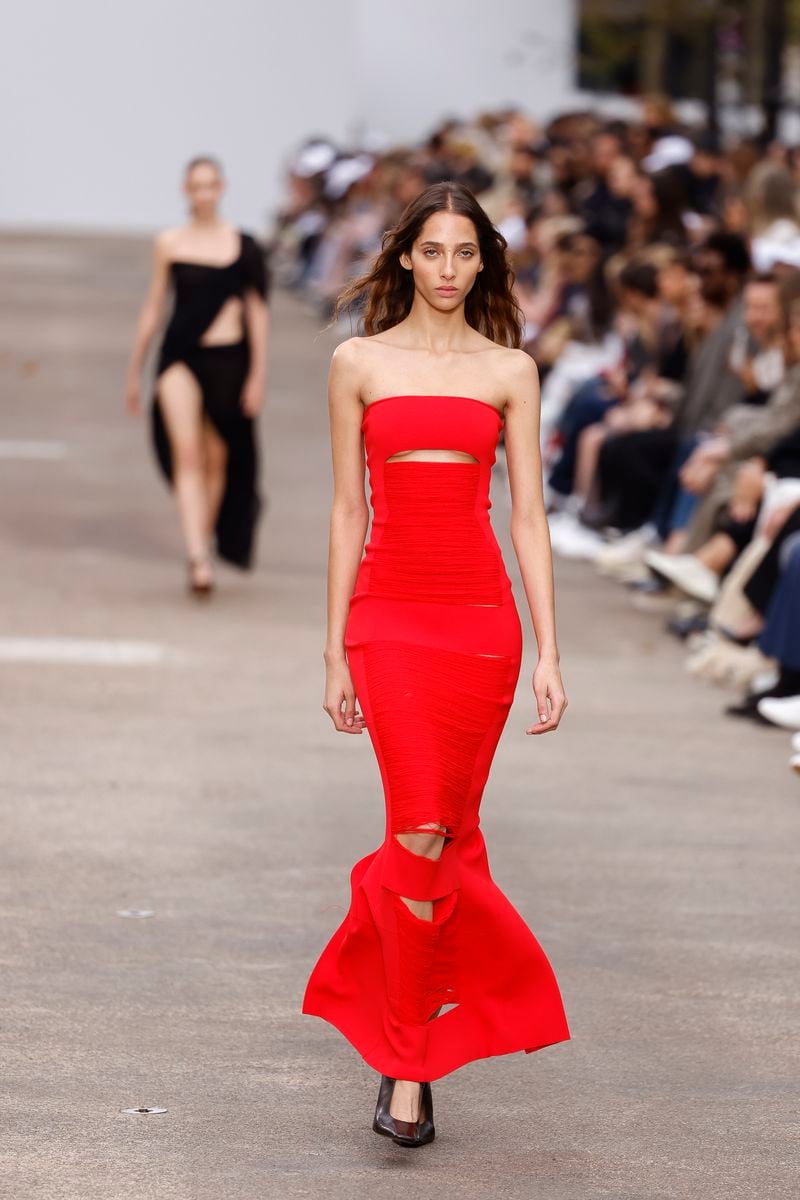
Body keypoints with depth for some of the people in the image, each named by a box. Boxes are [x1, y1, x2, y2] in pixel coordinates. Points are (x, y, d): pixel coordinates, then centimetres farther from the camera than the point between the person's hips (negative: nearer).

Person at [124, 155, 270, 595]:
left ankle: (205, 546, 25)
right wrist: (134, 370, 14)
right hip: (180, 357, -1)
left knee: (217, 459, 8)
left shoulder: (242, 245, 2)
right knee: (186, 453, -15)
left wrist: (258, 373, 1)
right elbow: (153, 307, 11)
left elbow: (257, 310, 6)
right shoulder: (169, 244, 4)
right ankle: (197, 559, -23)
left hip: (227, 359, 1)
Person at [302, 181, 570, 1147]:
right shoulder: (359, 363, 6)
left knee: (447, 831, 3)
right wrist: (334, 651, 3)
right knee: (424, 831, -12)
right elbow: (348, 511, 7)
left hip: (482, 613, 2)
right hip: (389, 611, -2)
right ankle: (408, 1064, -4)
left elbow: (528, 515, 5)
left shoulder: (510, 370, 8)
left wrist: (550, 654, 0)